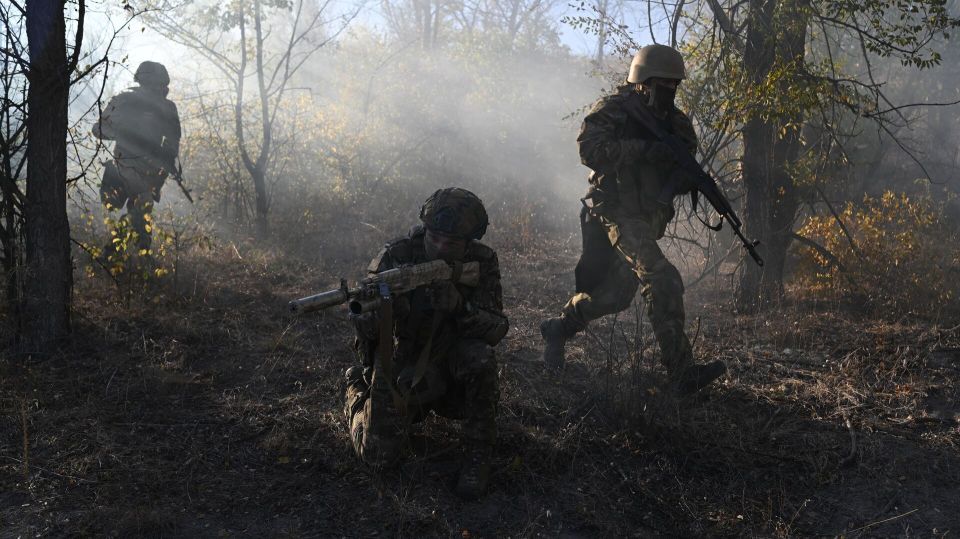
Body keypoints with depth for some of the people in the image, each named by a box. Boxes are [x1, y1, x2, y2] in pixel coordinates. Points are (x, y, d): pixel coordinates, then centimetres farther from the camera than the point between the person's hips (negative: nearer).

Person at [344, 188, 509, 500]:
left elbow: (496, 329, -20)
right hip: (401, 367, 0)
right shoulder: (397, 256, -18)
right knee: (379, 456, -6)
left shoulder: (481, 262, -13)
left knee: (480, 357, -32)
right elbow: (364, 327, -20)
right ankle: (358, 389, 27)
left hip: (450, 362, 1)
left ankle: (478, 454, -12)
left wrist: (460, 306, -40)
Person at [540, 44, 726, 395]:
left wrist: (690, 179, -10)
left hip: (648, 218, 8)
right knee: (663, 282, -21)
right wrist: (645, 149, -26)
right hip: (617, 212, -8)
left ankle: (558, 329, 37)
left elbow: (679, 170, 15)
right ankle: (683, 374, -20)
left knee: (616, 294, 14)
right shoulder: (614, 110, -7)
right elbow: (589, 148, -21)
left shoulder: (676, 122, 12)